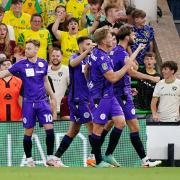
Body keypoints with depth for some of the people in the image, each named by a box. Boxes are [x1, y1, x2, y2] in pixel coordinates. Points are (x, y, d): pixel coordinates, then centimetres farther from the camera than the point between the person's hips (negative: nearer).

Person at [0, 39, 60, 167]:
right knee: (28, 132, 3)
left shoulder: (43, 63, 4)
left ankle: (50, 158, 4)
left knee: (50, 129, -7)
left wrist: (52, 97, 18)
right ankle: (29, 160, 16)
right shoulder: (21, 65, -3)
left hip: (42, 101, 2)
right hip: (28, 103, -2)